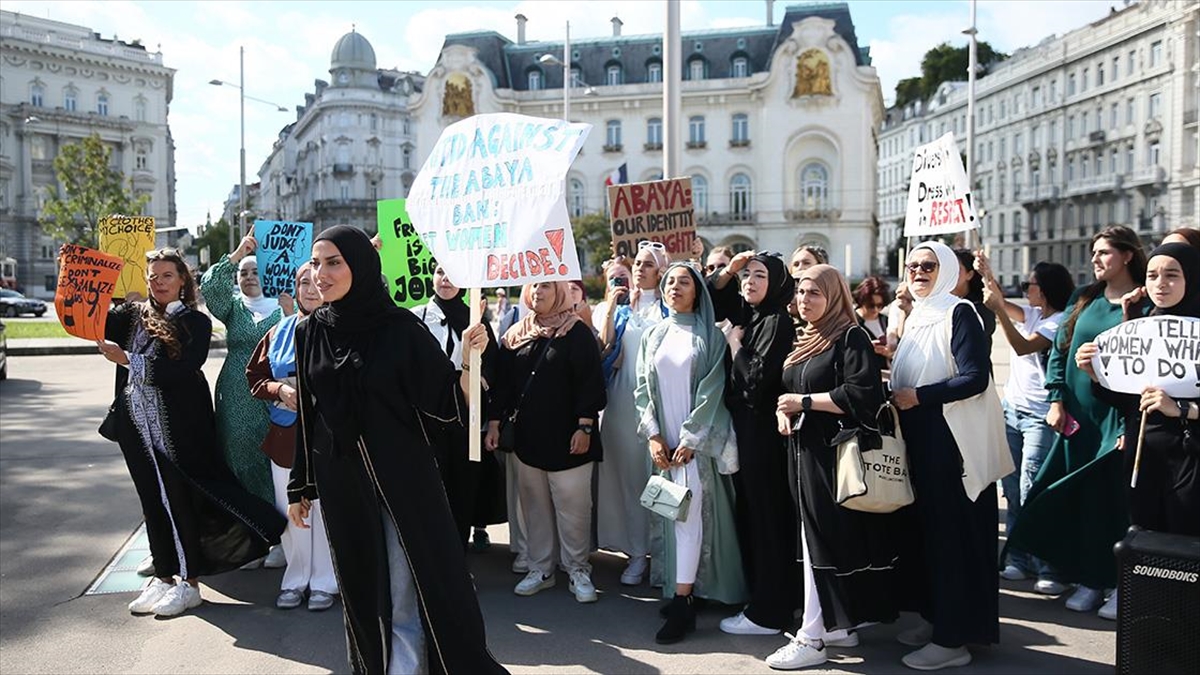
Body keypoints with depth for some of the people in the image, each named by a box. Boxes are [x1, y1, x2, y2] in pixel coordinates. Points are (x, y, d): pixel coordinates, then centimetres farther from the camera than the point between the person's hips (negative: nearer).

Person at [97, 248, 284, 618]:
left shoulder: (195, 322, -3)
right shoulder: (133, 315, 12)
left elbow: (178, 372, -14)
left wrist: (127, 360, -13)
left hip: (177, 425, -5)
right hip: (137, 424, 5)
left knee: (181, 498, -1)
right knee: (152, 500, 11)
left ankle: (189, 582, 10)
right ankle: (163, 576, 23)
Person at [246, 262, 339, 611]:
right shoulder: (279, 332, 10)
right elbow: (255, 376, 10)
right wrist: (280, 390, -8)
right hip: (285, 435, 4)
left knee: (325, 508, 3)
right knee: (291, 510, 10)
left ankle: (324, 582, 18)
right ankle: (296, 578, 26)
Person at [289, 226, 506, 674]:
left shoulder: (401, 328, -9)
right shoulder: (310, 333, 2)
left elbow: (444, 402, -9)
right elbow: (307, 414, 8)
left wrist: (468, 362, -27)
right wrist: (300, 486, 10)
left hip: (402, 475, -3)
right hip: (339, 480, 4)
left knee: (407, 592, 1)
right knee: (362, 587, 15)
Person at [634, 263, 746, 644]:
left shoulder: (709, 336, 0)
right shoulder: (654, 336, 11)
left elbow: (711, 390, -6)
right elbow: (642, 388, 7)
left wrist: (689, 440, -12)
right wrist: (653, 435, -5)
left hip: (696, 440, -4)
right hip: (662, 440, 4)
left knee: (689, 513, -10)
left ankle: (683, 603, -9)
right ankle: (678, 588, 14)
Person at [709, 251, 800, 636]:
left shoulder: (777, 321, -13)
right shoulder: (746, 313, 10)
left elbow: (758, 376, -20)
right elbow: (709, 299, 20)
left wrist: (736, 346, -7)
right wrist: (728, 271, 5)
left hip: (762, 429, -9)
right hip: (742, 425, 9)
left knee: (767, 517, -1)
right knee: (749, 513, 16)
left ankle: (769, 612, 8)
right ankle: (762, 595, 29)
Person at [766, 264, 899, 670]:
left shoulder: (852, 337, -9)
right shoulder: (803, 341, 16)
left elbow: (861, 394, -20)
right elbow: (786, 390, 26)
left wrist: (805, 401, -16)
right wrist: (783, 410, 3)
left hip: (834, 454, -8)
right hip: (805, 452, 8)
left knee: (822, 541, -6)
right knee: (819, 539, 11)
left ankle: (812, 638, -1)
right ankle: (840, 625, 21)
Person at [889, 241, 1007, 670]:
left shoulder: (958, 313, -10)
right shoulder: (915, 317, 15)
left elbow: (976, 377, -19)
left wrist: (919, 396, -18)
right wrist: (895, 393, 4)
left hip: (953, 441, -8)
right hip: (919, 440, 8)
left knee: (953, 533, -3)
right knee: (924, 529, 13)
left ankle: (954, 638, 5)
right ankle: (934, 617, 26)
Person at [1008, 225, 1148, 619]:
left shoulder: (1144, 304, -5)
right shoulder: (1083, 299, 10)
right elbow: (1059, 350, 10)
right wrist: (1056, 401, 2)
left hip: (1118, 418, -5)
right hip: (1077, 415, 5)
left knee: (1109, 497, 0)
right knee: (1078, 496, 8)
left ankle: (1099, 579, 13)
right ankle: (1088, 579, 19)